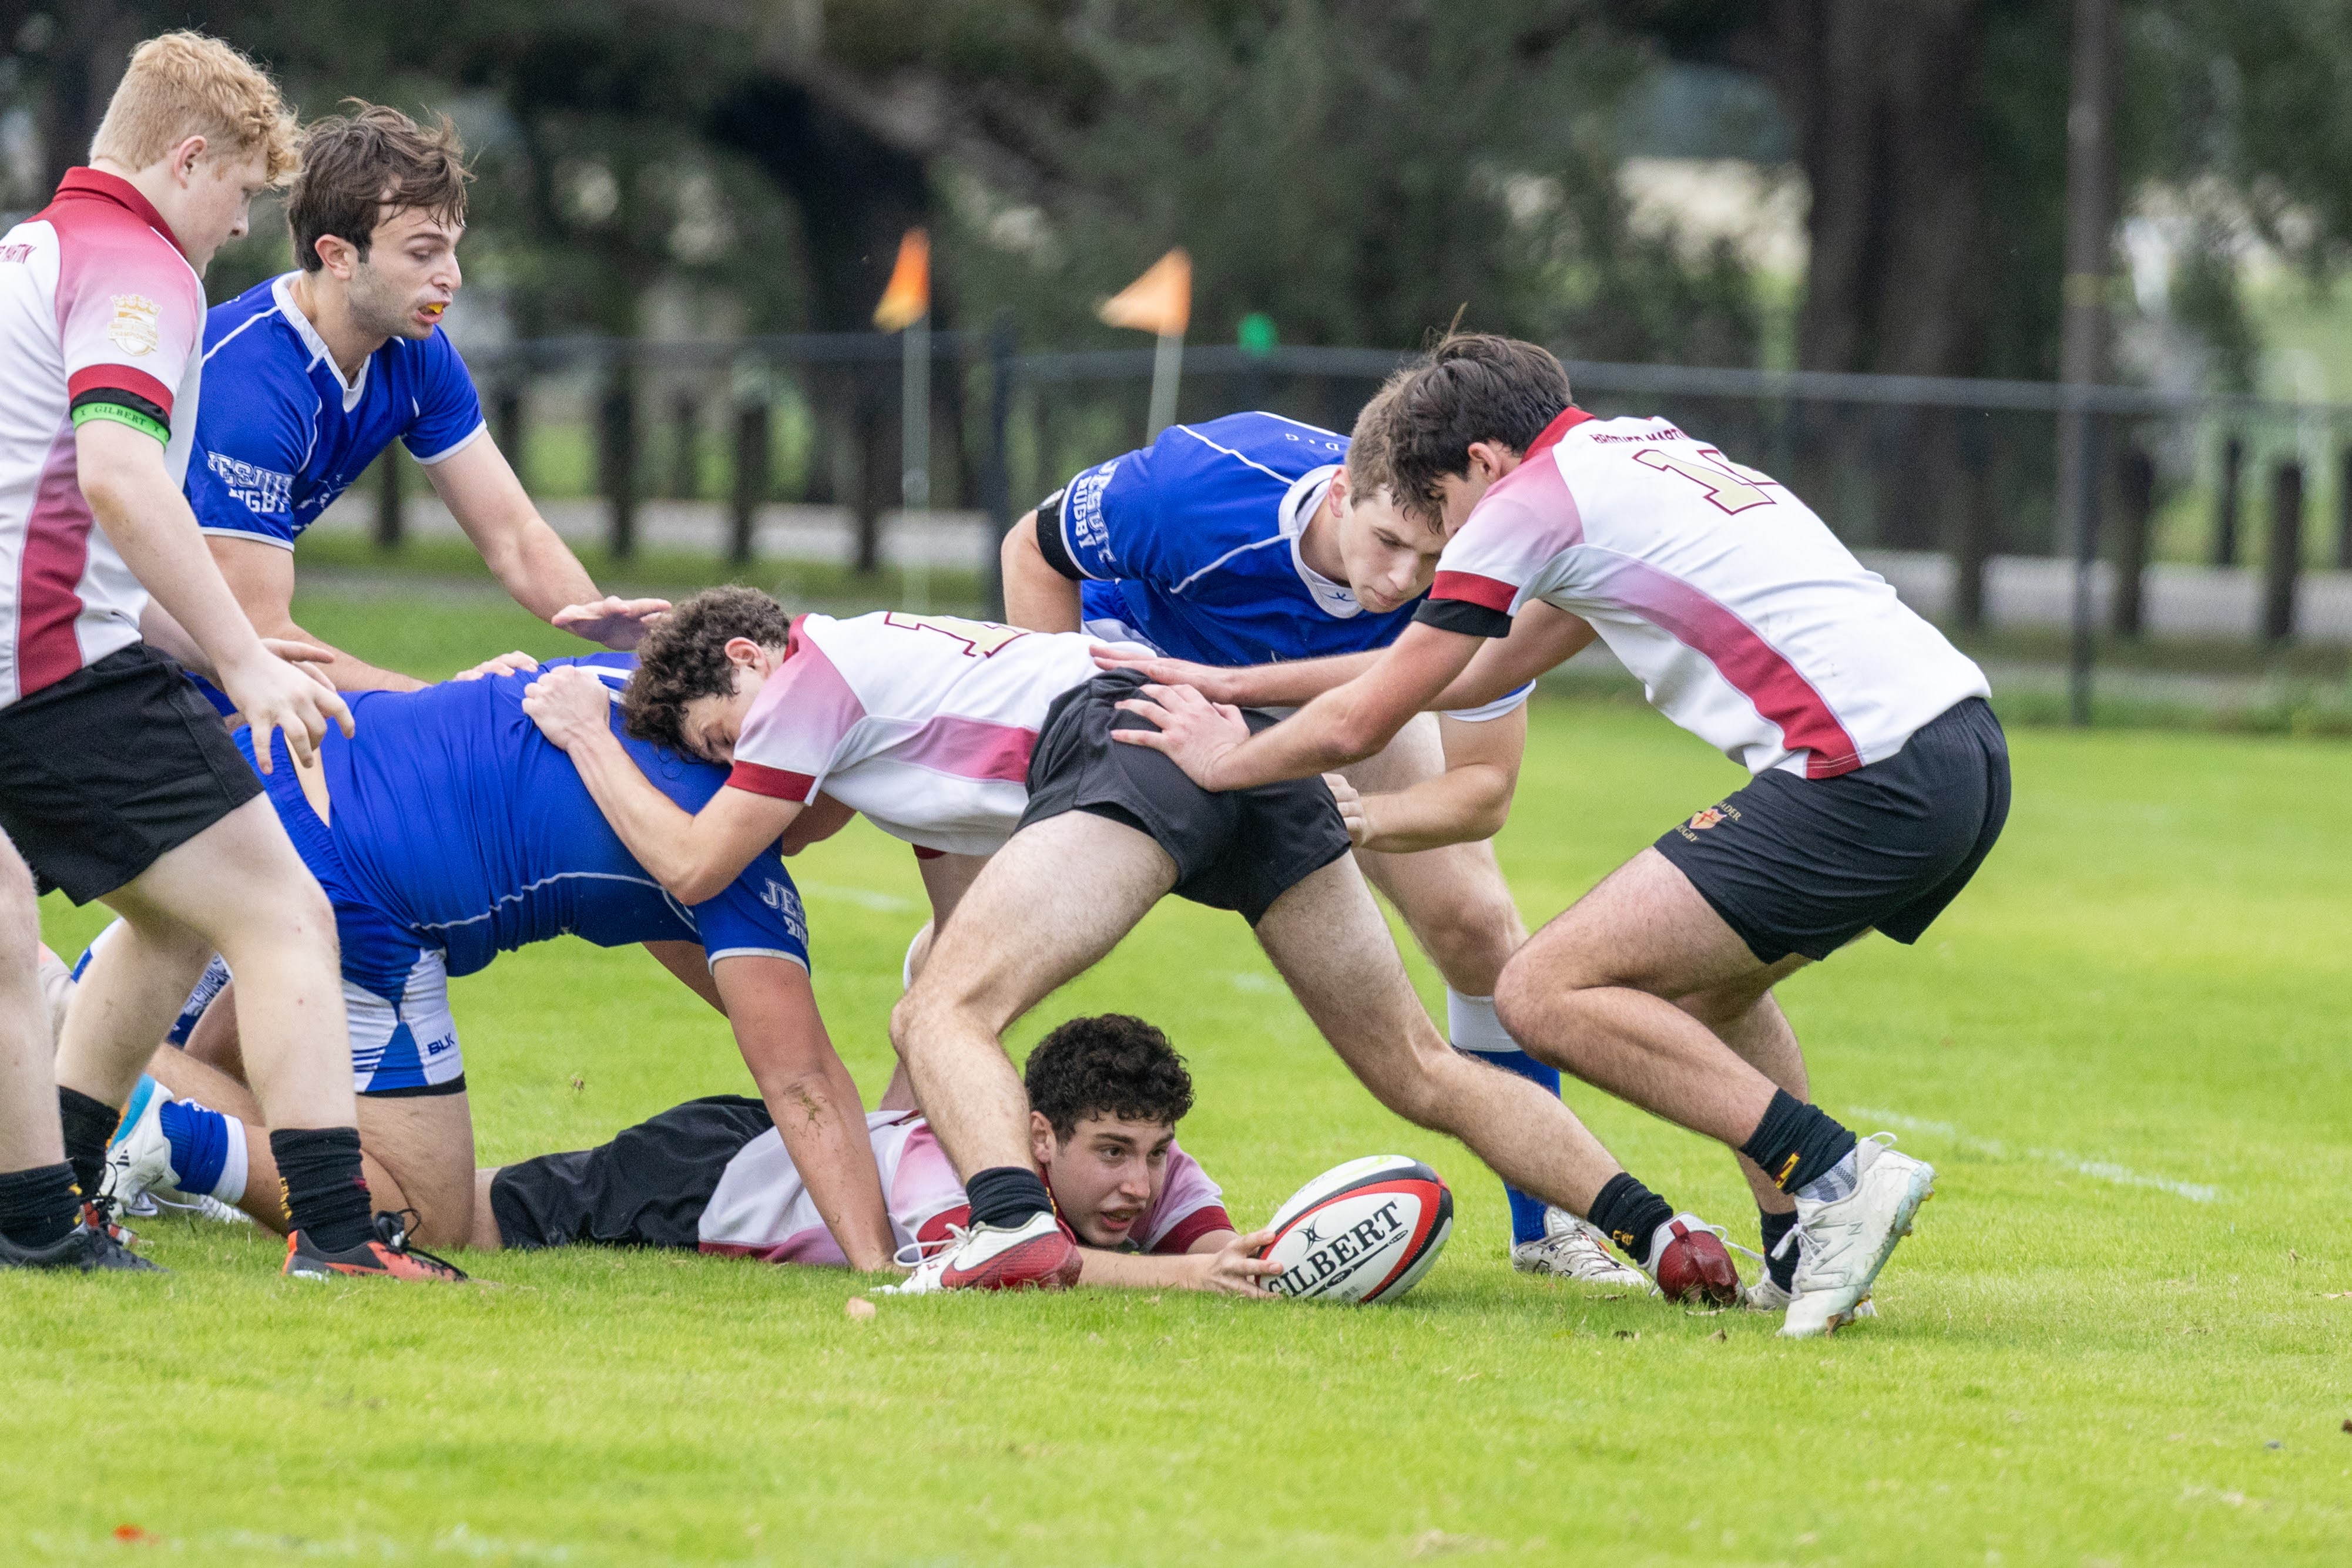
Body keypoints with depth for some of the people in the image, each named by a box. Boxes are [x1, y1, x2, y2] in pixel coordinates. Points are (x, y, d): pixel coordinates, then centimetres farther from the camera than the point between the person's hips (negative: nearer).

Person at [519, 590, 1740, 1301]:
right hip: (1249, 739, 9)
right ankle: (1659, 1234, 1)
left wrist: (588, 737, 21)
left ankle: (1018, 1231, -38)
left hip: (1131, 732, -9)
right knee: (1417, 1073, 10)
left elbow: (693, 864, 10)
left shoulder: (812, 671, 8)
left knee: (945, 1014, -14)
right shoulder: (884, 663, 33)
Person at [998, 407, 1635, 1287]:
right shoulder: (1203, 488, -43)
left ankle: (1547, 1222, 11)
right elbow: (1034, 551, -22)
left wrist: (1370, 818, -48)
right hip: (1144, 647, -2)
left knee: (1475, 924, -7)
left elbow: (1484, 785, -27)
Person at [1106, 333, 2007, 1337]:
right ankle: (1806, 1256, 20)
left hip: (1865, 781, -9)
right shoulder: (1650, 454, 27)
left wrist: (1225, 759, 28)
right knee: (1701, 981, 30)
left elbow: (1358, 725, 7)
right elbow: (1491, 668, 39)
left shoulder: (1529, 501, 1)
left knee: (1546, 994, -7)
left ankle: (1834, 1176, -13)